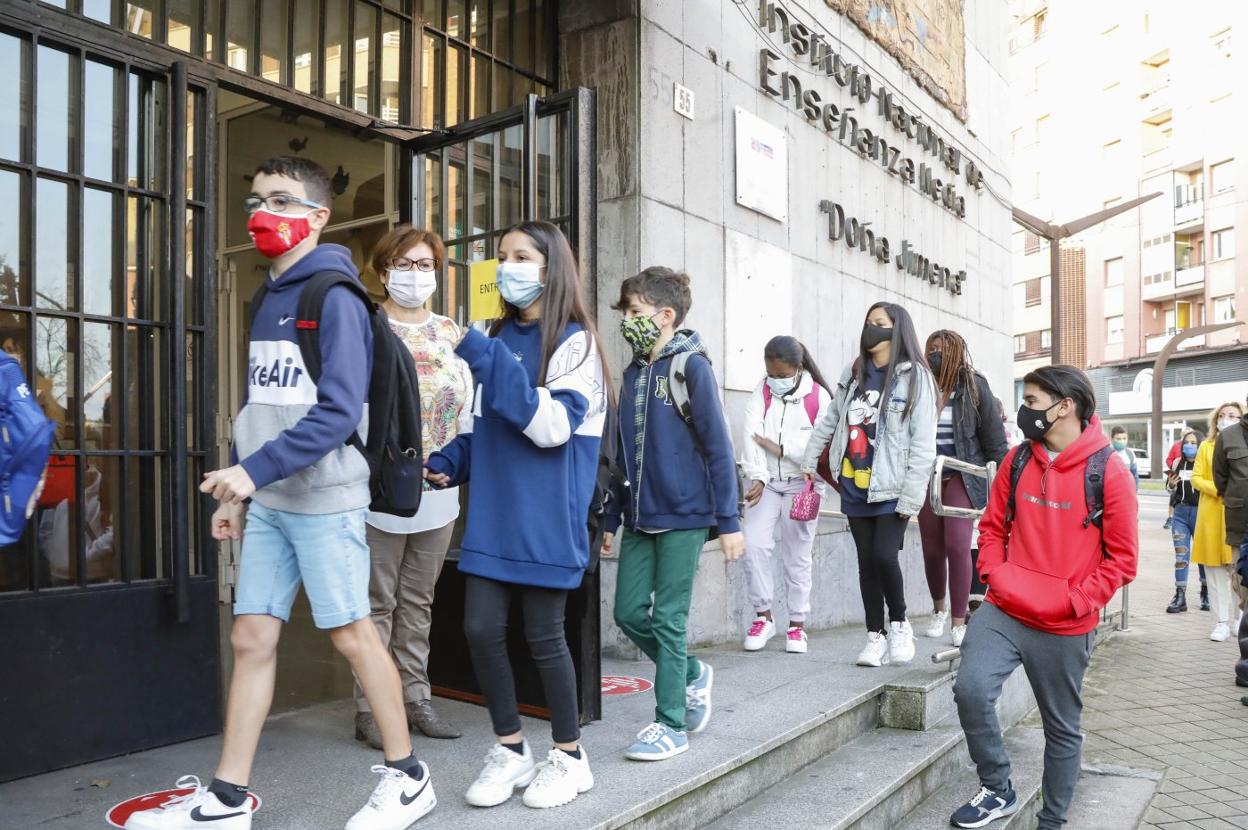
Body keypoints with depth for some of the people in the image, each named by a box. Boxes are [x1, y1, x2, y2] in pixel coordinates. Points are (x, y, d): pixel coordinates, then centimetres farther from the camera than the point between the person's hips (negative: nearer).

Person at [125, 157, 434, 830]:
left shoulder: (334, 298, -10)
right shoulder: (268, 300, 15)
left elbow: (338, 412, -19)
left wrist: (254, 469, -23)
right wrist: (237, 491, 16)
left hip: (324, 500, -7)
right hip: (267, 503, 8)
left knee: (351, 634, 1)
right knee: (251, 637, 9)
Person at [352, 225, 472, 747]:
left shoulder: (451, 332, 11)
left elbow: (467, 405, 13)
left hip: (438, 491, 5)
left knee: (418, 602, 14)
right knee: (377, 604, 3)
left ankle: (414, 698, 24)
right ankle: (370, 709, 13)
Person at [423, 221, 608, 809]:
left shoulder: (575, 341, -6)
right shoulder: (495, 340, 13)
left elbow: (555, 426, -19)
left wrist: (491, 363, -23)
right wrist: (447, 463, 4)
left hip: (545, 519, -6)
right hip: (492, 515, 6)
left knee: (543, 636, 2)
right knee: (480, 629, 4)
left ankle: (569, 756, 22)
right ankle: (510, 750, 23)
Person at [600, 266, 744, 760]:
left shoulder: (690, 367, -8)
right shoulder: (633, 374, 12)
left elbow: (717, 449, -11)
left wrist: (729, 521, -13)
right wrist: (612, 518, 17)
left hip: (684, 515, -7)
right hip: (641, 517, 7)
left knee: (668, 618, -1)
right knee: (629, 613, 8)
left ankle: (671, 724, 14)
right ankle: (692, 674, 31)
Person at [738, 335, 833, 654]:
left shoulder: (819, 397, -6)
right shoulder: (762, 391, 0)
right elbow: (751, 434, -13)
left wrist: (780, 448, -14)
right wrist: (757, 477, -25)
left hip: (801, 484, -2)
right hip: (765, 482, 2)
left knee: (797, 556, 4)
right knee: (754, 546, -10)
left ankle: (797, 625, 16)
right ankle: (763, 616, 6)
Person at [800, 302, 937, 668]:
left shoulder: (915, 376, -8)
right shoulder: (854, 373, 9)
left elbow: (923, 443, -12)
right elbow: (830, 420, 19)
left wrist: (911, 497, -16)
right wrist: (809, 461, 20)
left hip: (891, 489, -5)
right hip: (855, 486, 5)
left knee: (884, 556, -13)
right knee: (866, 561, 8)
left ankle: (899, 624, 13)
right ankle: (876, 635, 20)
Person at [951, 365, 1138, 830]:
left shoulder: (1108, 471, -10)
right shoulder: (1017, 459, 3)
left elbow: (1122, 558, -7)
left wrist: (1075, 602, -15)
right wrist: (995, 575, -3)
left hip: (1065, 628, -2)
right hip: (1004, 610, 3)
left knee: (1062, 727, 13)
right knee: (971, 689, -18)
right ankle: (997, 789, 6)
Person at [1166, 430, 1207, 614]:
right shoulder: (1178, 463, 6)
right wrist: (1171, 485, -6)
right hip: (1180, 512, 3)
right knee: (1181, 555, 2)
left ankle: (1206, 594, 27)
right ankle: (1180, 597, 4)